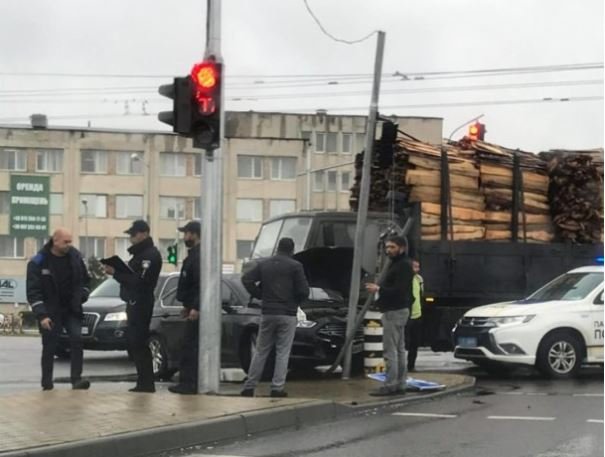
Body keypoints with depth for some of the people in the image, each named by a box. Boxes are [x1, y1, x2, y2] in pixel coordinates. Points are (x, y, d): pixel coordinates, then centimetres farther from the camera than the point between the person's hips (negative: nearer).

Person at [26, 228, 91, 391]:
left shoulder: (75, 256, -1)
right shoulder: (38, 262, -13)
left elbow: (85, 279, 15)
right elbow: (33, 292, -14)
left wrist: (82, 295, 1)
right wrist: (42, 315, -21)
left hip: (71, 309, 3)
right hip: (50, 312, -3)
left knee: (77, 340, -13)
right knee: (49, 348, 3)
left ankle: (76, 379, -12)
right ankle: (47, 383, 13)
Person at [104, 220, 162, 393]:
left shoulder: (150, 255, -13)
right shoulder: (140, 253, 20)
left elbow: (139, 280, -22)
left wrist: (116, 273, -20)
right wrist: (116, 271, 3)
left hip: (140, 304, -10)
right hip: (135, 303, 10)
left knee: (138, 343, -9)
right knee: (134, 342, 12)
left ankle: (146, 383, -6)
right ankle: (144, 382, 17)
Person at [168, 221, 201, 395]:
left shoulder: (199, 256, -16)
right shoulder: (194, 255, 18)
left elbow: (201, 285, -24)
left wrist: (195, 307, -27)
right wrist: (187, 305, 25)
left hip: (196, 309, -11)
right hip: (193, 307, 11)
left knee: (190, 346, -10)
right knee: (191, 345, 12)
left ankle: (188, 383, -9)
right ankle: (189, 383, 16)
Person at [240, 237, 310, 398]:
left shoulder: (263, 264, 6)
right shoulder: (295, 266, -4)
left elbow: (246, 279, -4)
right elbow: (304, 291, -8)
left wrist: (260, 295, 5)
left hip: (267, 313, 3)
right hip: (287, 315, -3)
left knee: (261, 352, 9)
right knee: (283, 353, 2)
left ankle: (249, 387, 9)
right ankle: (277, 388, -1)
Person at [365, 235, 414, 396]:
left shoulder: (404, 266, -14)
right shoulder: (394, 264, 19)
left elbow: (399, 290, -22)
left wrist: (379, 289, -19)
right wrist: (378, 288, 8)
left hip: (395, 311, -11)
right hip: (394, 310, 11)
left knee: (390, 350, -12)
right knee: (399, 349, 12)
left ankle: (390, 385, -12)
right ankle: (400, 385, 16)